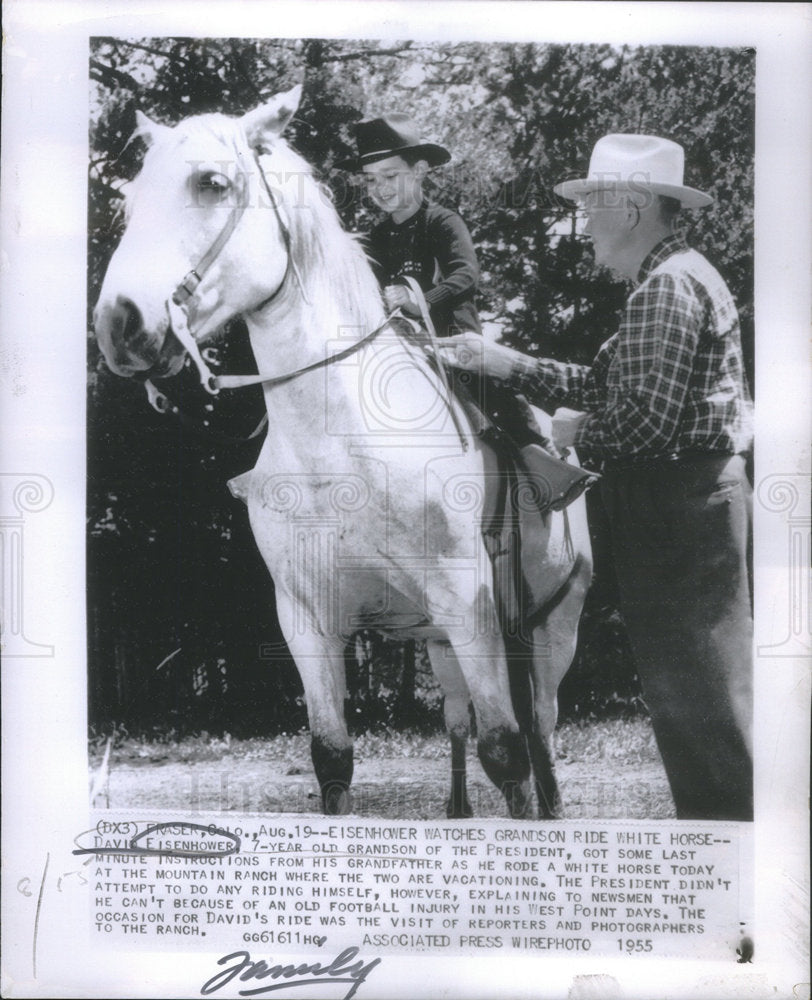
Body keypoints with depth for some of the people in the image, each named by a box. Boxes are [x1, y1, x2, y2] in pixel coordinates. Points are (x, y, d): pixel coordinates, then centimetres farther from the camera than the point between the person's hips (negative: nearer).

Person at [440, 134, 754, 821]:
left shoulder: (666, 287, -17)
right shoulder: (671, 280, 17)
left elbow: (643, 419, -26)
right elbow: (602, 383, 15)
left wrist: (576, 430, -8)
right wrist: (500, 362, 10)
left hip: (678, 506, -11)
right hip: (691, 499, 11)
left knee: (693, 684, -1)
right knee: (691, 684, 18)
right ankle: (716, 815, 30)